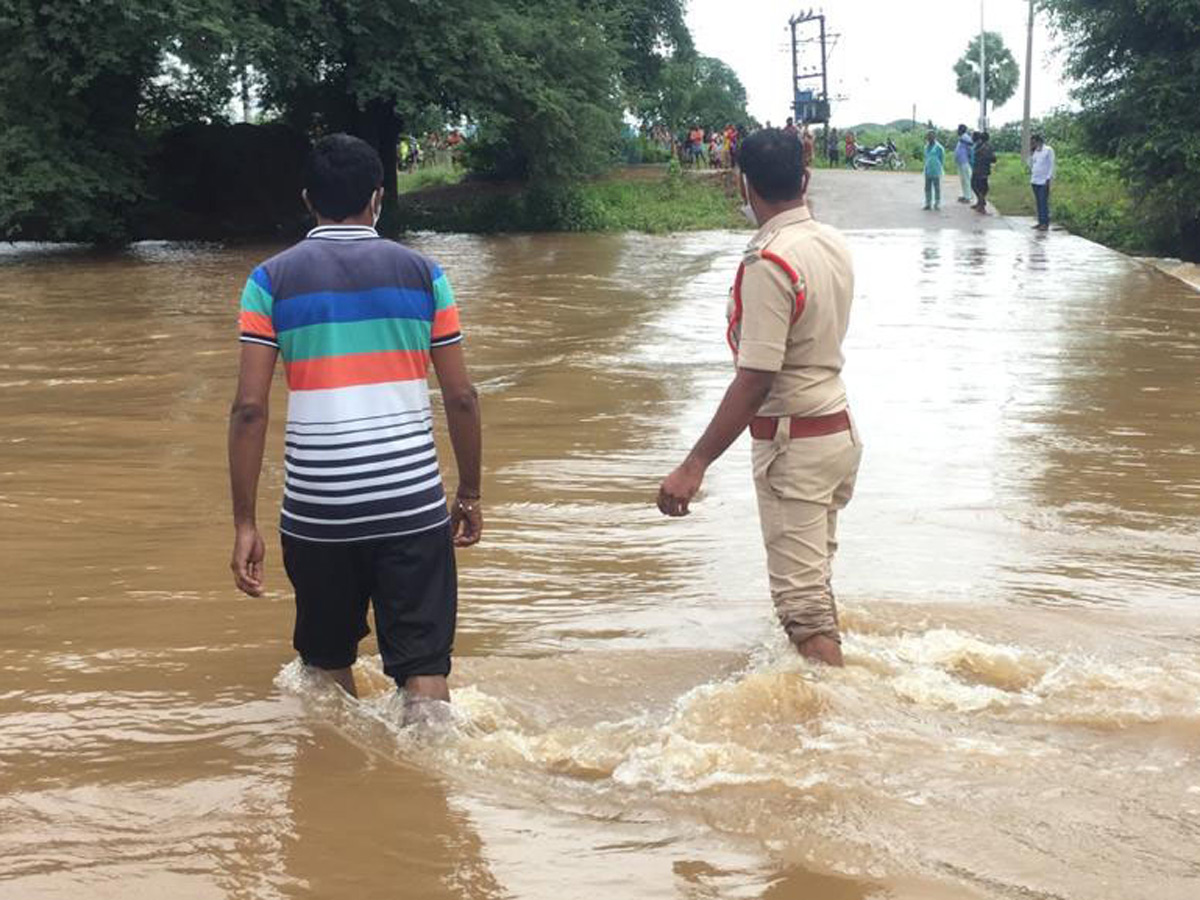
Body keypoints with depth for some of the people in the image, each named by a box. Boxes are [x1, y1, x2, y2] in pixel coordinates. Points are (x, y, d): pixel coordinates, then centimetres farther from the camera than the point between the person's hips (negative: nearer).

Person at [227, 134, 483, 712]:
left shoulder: (271, 280, 2)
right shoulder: (421, 273, 4)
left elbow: (249, 409, -4)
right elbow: (461, 398, 3)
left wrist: (244, 523, 0)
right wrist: (469, 495, 15)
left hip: (316, 508, 1)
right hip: (412, 505, 0)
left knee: (328, 662, 21)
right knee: (423, 668, 1)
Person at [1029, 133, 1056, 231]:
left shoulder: (1048, 150, -4)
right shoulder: (1035, 152, 14)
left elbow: (1051, 165, -7)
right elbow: (1031, 164, 21)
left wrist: (1048, 178, -14)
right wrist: (1031, 155, 7)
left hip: (1044, 181, -7)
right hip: (1035, 181, 7)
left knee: (1044, 202, -8)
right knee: (1039, 202, 8)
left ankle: (1045, 224, -7)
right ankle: (1040, 222, 12)